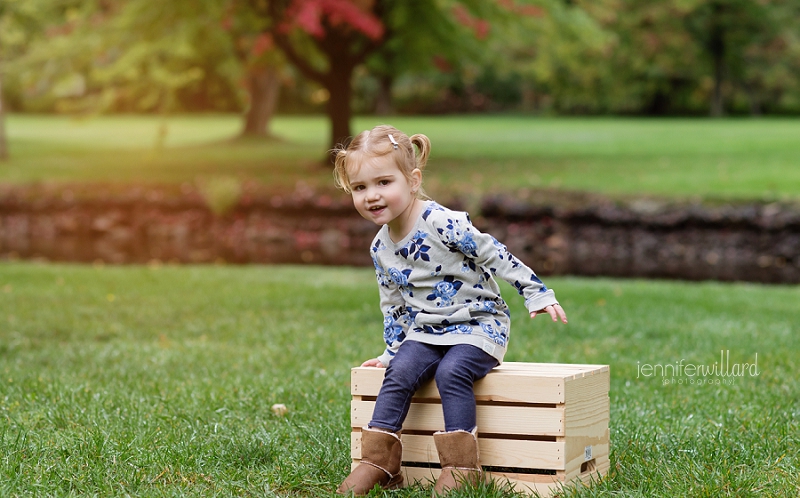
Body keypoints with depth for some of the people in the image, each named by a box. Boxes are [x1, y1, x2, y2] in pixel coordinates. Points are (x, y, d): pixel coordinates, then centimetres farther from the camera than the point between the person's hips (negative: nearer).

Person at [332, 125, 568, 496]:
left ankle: (461, 467, -25)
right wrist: (392, 349, 19)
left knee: (451, 372, -30)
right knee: (399, 373, -19)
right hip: (424, 331, 6)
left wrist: (537, 294, -14)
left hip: (477, 324, -6)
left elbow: (496, 255, -15)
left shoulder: (443, 224, -18)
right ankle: (377, 461, -16)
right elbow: (392, 305, 18)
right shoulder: (380, 249, 4)